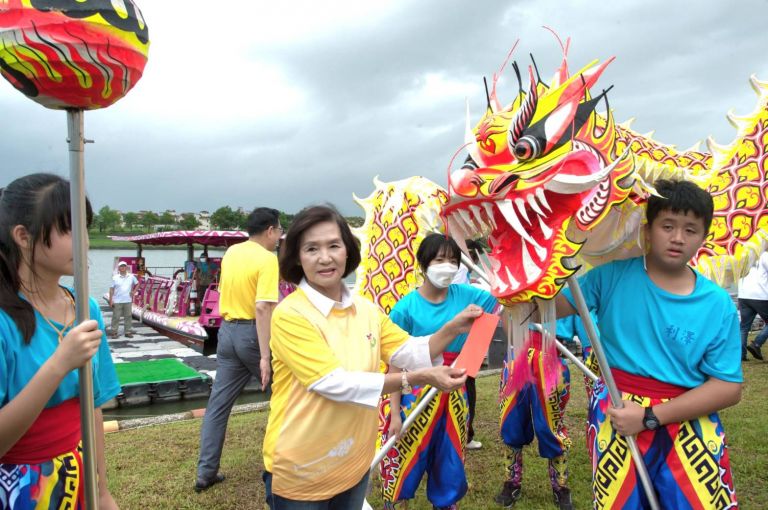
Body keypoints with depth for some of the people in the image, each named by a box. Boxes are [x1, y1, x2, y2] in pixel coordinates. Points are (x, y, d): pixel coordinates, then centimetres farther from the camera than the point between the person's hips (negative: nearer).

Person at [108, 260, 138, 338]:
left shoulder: (131, 277, 2)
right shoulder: (115, 278, -1)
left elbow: (137, 283, 17)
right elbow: (111, 289, 0)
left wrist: (134, 291, 4)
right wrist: (111, 300, -4)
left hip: (128, 301, 2)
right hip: (117, 301, -2)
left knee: (128, 317, 6)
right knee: (116, 317, 1)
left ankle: (128, 332, 14)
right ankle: (114, 332, 9)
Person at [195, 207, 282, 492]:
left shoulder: (231, 252, 7)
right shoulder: (267, 259, -16)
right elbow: (262, 309, -24)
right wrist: (265, 356, -25)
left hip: (227, 330, 7)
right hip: (252, 333, -7)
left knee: (218, 402, 10)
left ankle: (206, 471, 14)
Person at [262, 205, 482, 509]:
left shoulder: (365, 308, 1)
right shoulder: (290, 314, -20)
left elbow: (409, 353, 2)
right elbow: (334, 383, -26)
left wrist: (452, 329, -14)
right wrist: (420, 379, -28)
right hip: (300, 471, -5)